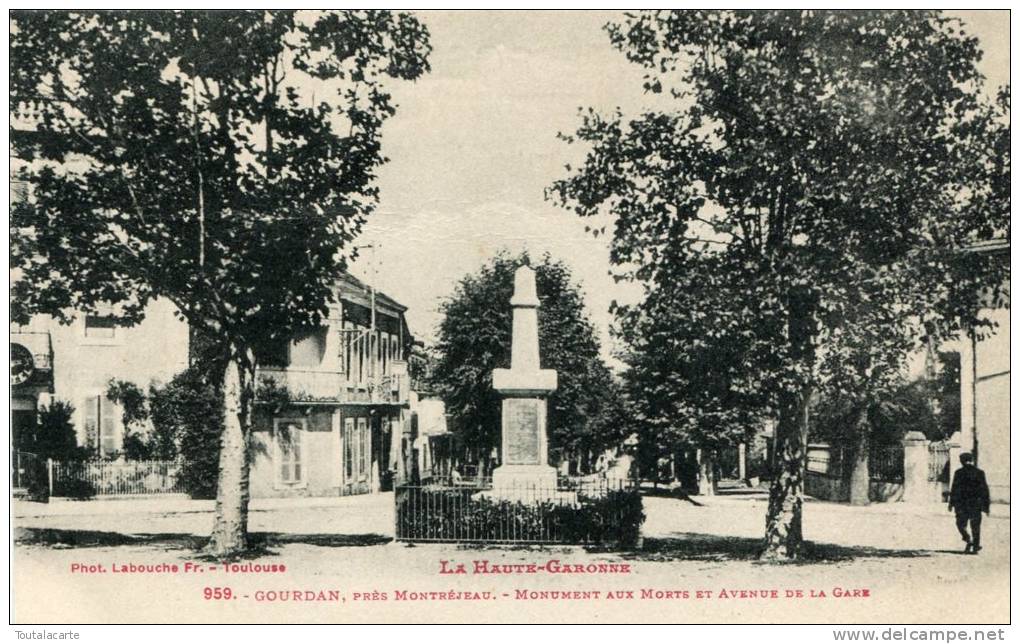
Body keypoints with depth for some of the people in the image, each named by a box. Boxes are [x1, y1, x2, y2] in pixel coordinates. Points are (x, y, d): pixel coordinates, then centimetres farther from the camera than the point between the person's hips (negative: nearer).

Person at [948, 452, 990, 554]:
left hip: (961, 504, -2)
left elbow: (954, 489, -7)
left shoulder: (959, 473, -4)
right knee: (975, 526, 9)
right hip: (976, 504, 2)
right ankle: (975, 548, 9)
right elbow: (985, 490, 1)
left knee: (961, 523, 10)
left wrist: (951, 503, -1)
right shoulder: (979, 473, 2)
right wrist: (986, 506, 5)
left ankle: (968, 540, -11)